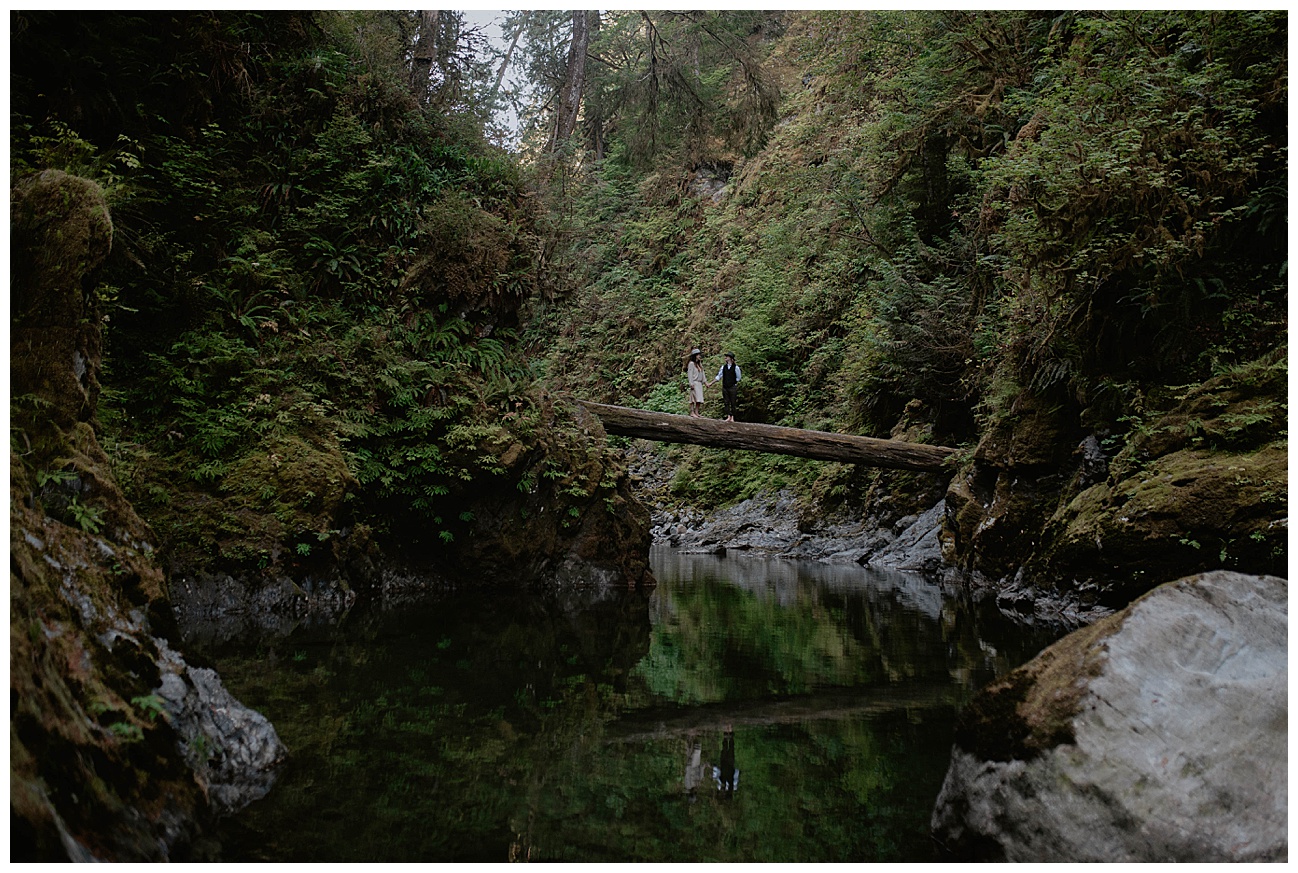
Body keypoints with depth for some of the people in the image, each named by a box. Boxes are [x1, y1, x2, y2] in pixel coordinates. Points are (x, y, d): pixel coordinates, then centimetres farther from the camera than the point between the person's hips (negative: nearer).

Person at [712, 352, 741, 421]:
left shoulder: (735, 367, -4)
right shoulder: (723, 367, 8)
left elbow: (738, 377, 5)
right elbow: (718, 376, 11)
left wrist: (735, 384, 1)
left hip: (732, 387, -4)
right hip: (725, 387, 4)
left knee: (732, 403, -1)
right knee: (726, 403, 3)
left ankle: (732, 417, 2)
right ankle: (728, 417, 5)